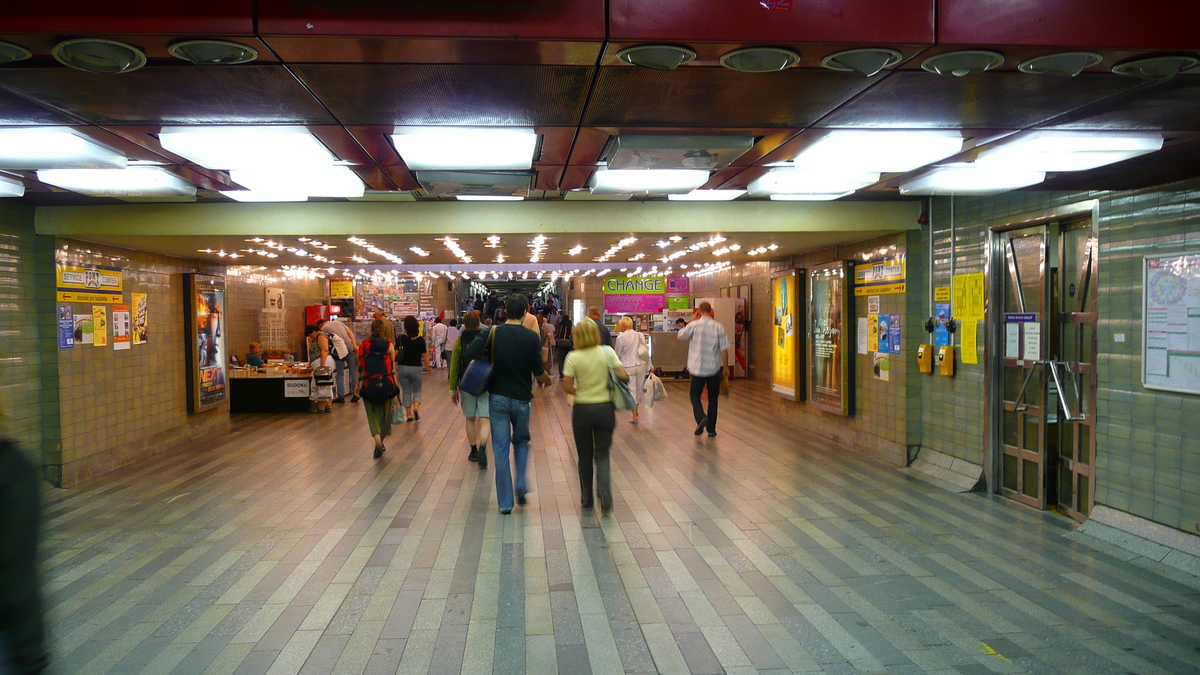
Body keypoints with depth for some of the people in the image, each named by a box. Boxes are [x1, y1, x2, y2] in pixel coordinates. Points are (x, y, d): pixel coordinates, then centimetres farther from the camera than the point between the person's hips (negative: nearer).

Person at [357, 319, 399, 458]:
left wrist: (358, 385, 11)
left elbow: (360, 368, 1)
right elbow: (393, 367, -2)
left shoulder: (363, 345, 0)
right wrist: (395, 385, 6)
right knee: (385, 413, 15)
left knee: (372, 414, 6)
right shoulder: (388, 345, -2)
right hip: (386, 384, 0)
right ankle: (381, 443, 24)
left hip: (369, 385, 0)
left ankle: (377, 440, -17)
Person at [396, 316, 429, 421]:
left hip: (403, 368, 0)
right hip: (416, 368, 0)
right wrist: (427, 367, 13)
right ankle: (416, 407, -10)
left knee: (406, 391, 13)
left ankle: (408, 414, 14)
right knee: (417, 390, 15)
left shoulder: (401, 339, -9)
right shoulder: (421, 340, -8)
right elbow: (425, 356, -2)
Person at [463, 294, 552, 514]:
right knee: (521, 442, 23)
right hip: (521, 398, 0)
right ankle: (521, 484, 5)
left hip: (498, 398, 0)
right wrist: (546, 381, 16)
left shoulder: (492, 333, -6)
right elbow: (539, 372, -6)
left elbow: (467, 353, -17)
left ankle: (505, 502, 6)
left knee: (500, 448, 5)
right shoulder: (531, 337, -8)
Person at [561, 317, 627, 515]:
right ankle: (605, 500, -9)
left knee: (585, 456, 14)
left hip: (582, 410, -1)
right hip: (605, 409, 1)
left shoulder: (573, 357, -9)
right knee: (602, 455, 7)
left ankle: (587, 499, 26)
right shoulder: (607, 352, -5)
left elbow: (566, 387, -11)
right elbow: (623, 376, -10)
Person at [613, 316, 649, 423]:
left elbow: (617, 354, -1)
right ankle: (636, 411, 30)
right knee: (639, 389, 16)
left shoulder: (620, 338, -10)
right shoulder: (640, 335, 2)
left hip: (628, 366, -4)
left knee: (631, 390, 2)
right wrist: (649, 366, 10)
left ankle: (634, 416, 3)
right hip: (641, 365, 4)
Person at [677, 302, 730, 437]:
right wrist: (725, 366, 9)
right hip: (714, 369, 1)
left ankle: (701, 418, -13)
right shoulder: (719, 327, -5)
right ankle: (711, 429, 14)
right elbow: (724, 350, -4)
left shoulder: (694, 325, -9)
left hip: (697, 368, -1)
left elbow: (681, 335, 10)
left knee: (695, 396, 13)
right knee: (713, 399, 13)